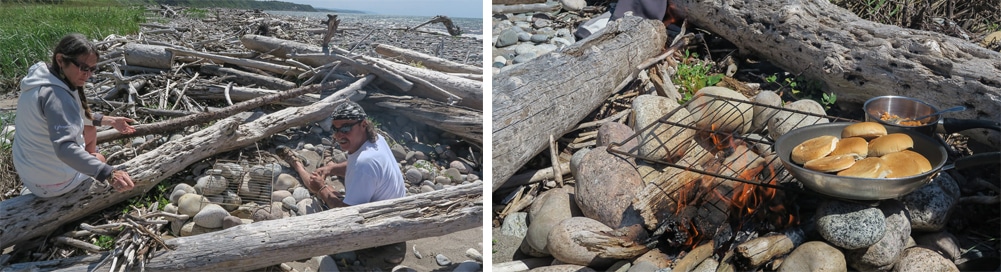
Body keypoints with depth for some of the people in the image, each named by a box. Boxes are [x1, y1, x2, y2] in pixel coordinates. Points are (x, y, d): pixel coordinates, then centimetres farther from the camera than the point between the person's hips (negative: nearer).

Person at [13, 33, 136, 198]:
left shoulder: (42, 78, -2)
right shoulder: (55, 94, -33)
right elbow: (65, 148, -43)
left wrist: (109, 120, 9)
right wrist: (108, 174, -54)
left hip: (27, 171, 7)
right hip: (52, 183, -7)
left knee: (90, 130, 26)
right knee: (98, 160, 22)